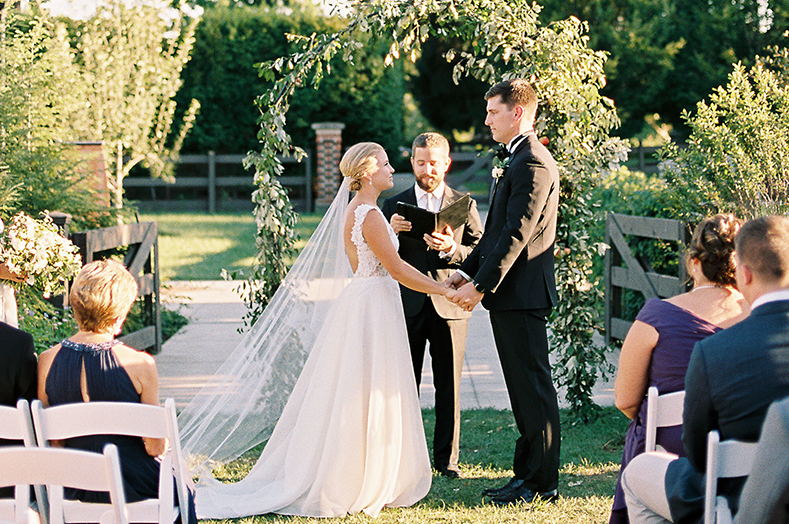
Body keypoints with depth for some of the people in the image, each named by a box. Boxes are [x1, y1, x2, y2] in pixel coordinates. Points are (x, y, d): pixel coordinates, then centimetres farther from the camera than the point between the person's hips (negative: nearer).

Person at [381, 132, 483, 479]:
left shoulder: (465, 205, 8)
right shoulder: (394, 205, 9)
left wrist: (452, 250, -18)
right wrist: (391, 232, -14)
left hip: (450, 306, 0)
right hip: (407, 306, 0)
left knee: (449, 388, 3)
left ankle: (446, 458, 12)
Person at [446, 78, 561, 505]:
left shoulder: (534, 164, -15)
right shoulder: (518, 160, 18)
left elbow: (516, 235, -21)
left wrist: (481, 285, -20)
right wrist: (467, 271, 13)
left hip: (522, 293, -10)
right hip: (510, 294, 10)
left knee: (533, 387, -4)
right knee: (523, 388, 13)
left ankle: (542, 482, 1)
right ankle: (527, 474, 20)